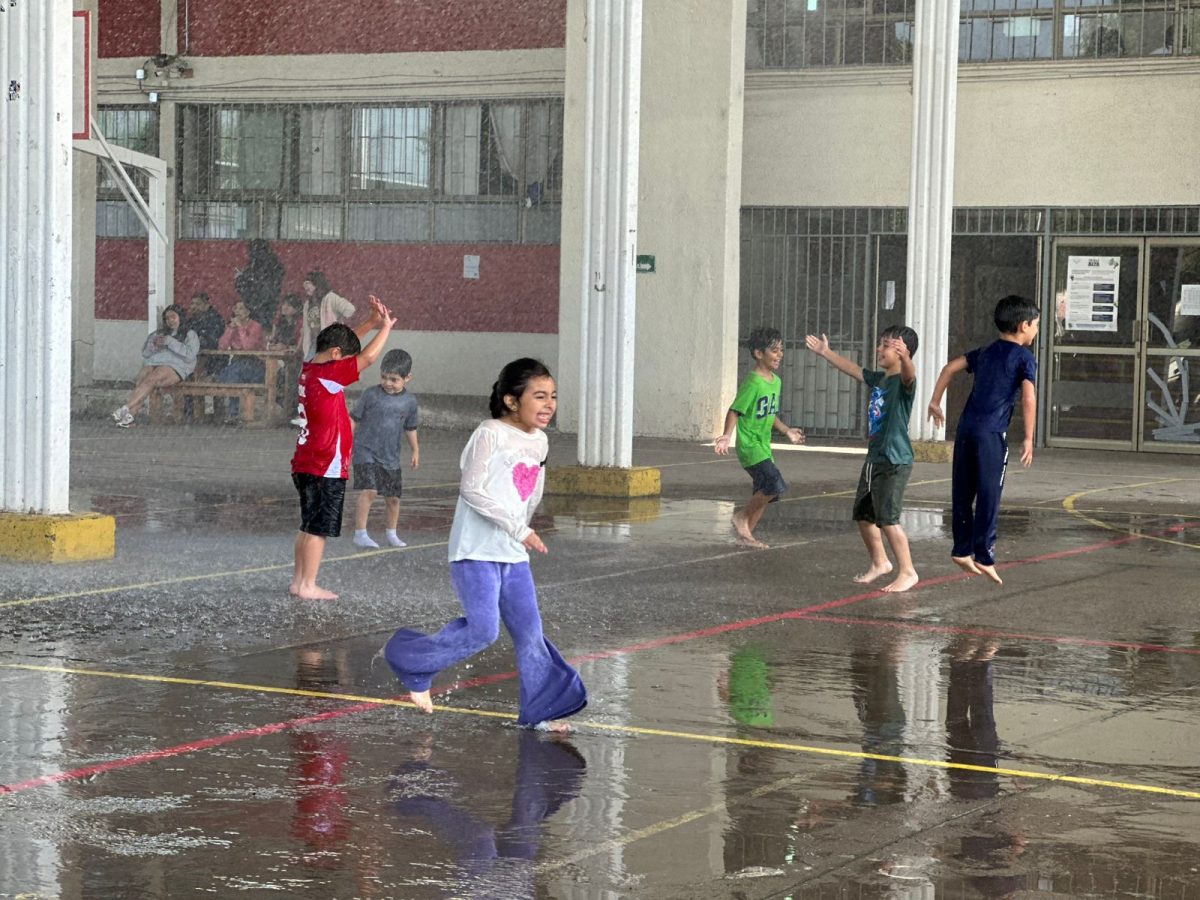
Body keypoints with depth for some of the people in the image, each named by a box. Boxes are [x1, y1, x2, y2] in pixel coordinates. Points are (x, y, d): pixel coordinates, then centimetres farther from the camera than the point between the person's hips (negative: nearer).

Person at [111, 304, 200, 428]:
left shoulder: (190, 335, 15)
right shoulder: (159, 333, 30)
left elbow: (190, 355, -3)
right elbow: (145, 353, 23)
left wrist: (170, 342, -8)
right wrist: (153, 346, 2)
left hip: (174, 367, -4)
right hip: (152, 363, 4)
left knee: (151, 379, -35)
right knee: (140, 382, -31)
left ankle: (125, 409, -45)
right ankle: (129, 415, -47)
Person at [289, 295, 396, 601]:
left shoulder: (309, 369, 7)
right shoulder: (328, 375, -19)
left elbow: (346, 342, 19)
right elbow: (368, 357, -18)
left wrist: (370, 323, 13)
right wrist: (386, 327, -5)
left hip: (305, 465, 9)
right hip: (326, 468, -9)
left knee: (308, 526, 16)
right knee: (318, 528, -3)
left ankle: (298, 581, 20)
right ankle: (308, 586, 1)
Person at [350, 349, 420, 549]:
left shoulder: (409, 401, 3)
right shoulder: (371, 395, -7)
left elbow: (410, 428, 17)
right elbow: (354, 419, 0)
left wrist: (415, 451, 18)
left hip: (391, 457, 4)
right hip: (366, 452, -4)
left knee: (393, 497, 8)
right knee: (369, 491, -18)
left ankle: (391, 533, 29)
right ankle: (360, 534, -12)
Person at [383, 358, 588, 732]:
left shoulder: (539, 442, 10)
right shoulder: (491, 434, -14)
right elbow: (472, 489, -20)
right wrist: (519, 529, -22)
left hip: (514, 554, 7)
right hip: (476, 551, -7)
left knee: (530, 631, 4)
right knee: (483, 630, -13)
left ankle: (542, 711, 12)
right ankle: (406, 655, 7)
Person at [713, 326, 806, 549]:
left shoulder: (775, 381, 11)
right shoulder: (753, 383, -17)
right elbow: (735, 411, -19)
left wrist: (787, 431, 32)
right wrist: (727, 435, -32)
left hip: (764, 446, 9)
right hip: (750, 445, -9)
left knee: (764, 492, 10)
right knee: (777, 485, -18)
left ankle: (746, 533, 21)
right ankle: (742, 516, 0)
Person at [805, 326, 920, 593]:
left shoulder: (903, 381, -14)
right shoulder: (878, 379, 12)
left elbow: (909, 374, -38)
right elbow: (852, 369, 27)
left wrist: (904, 357, -59)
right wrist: (825, 352, 34)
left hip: (895, 462, -9)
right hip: (874, 458, 9)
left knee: (887, 518, -16)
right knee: (862, 515, 17)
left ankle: (907, 571, -8)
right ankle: (879, 563, 34)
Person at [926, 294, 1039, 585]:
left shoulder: (985, 352, 17)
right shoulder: (1025, 358, -1)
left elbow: (950, 367, 14)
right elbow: (1029, 398, -12)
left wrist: (935, 402, 19)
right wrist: (1028, 438, -8)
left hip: (966, 428, 6)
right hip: (992, 433, -6)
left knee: (962, 493, 12)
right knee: (989, 495, -3)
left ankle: (962, 550, 19)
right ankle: (984, 556, -5)